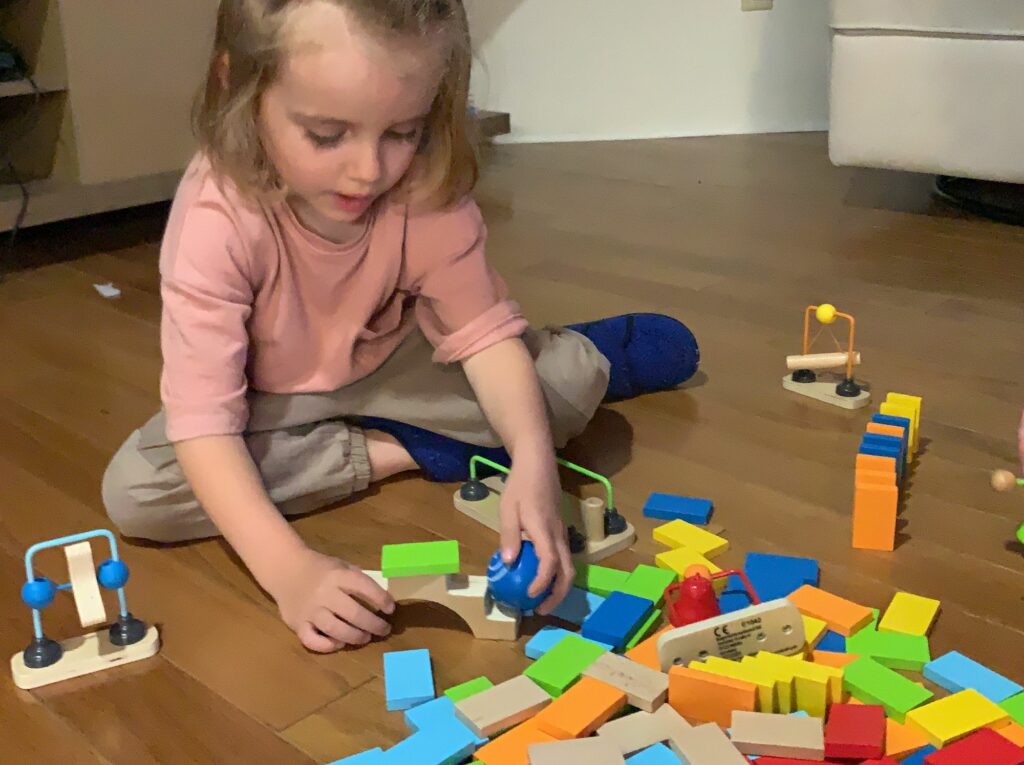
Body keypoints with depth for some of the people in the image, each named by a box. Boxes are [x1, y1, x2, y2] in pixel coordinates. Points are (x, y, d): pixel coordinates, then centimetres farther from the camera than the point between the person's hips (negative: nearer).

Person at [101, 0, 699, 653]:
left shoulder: (429, 187, -25)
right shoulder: (214, 218, -34)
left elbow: (483, 330, -22)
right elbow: (203, 416, -37)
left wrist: (532, 461, -41)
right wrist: (287, 568, -50)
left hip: (392, 372, 0)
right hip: (275, 401, 1)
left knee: (573, 375, -20)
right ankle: (393, 453, -18)